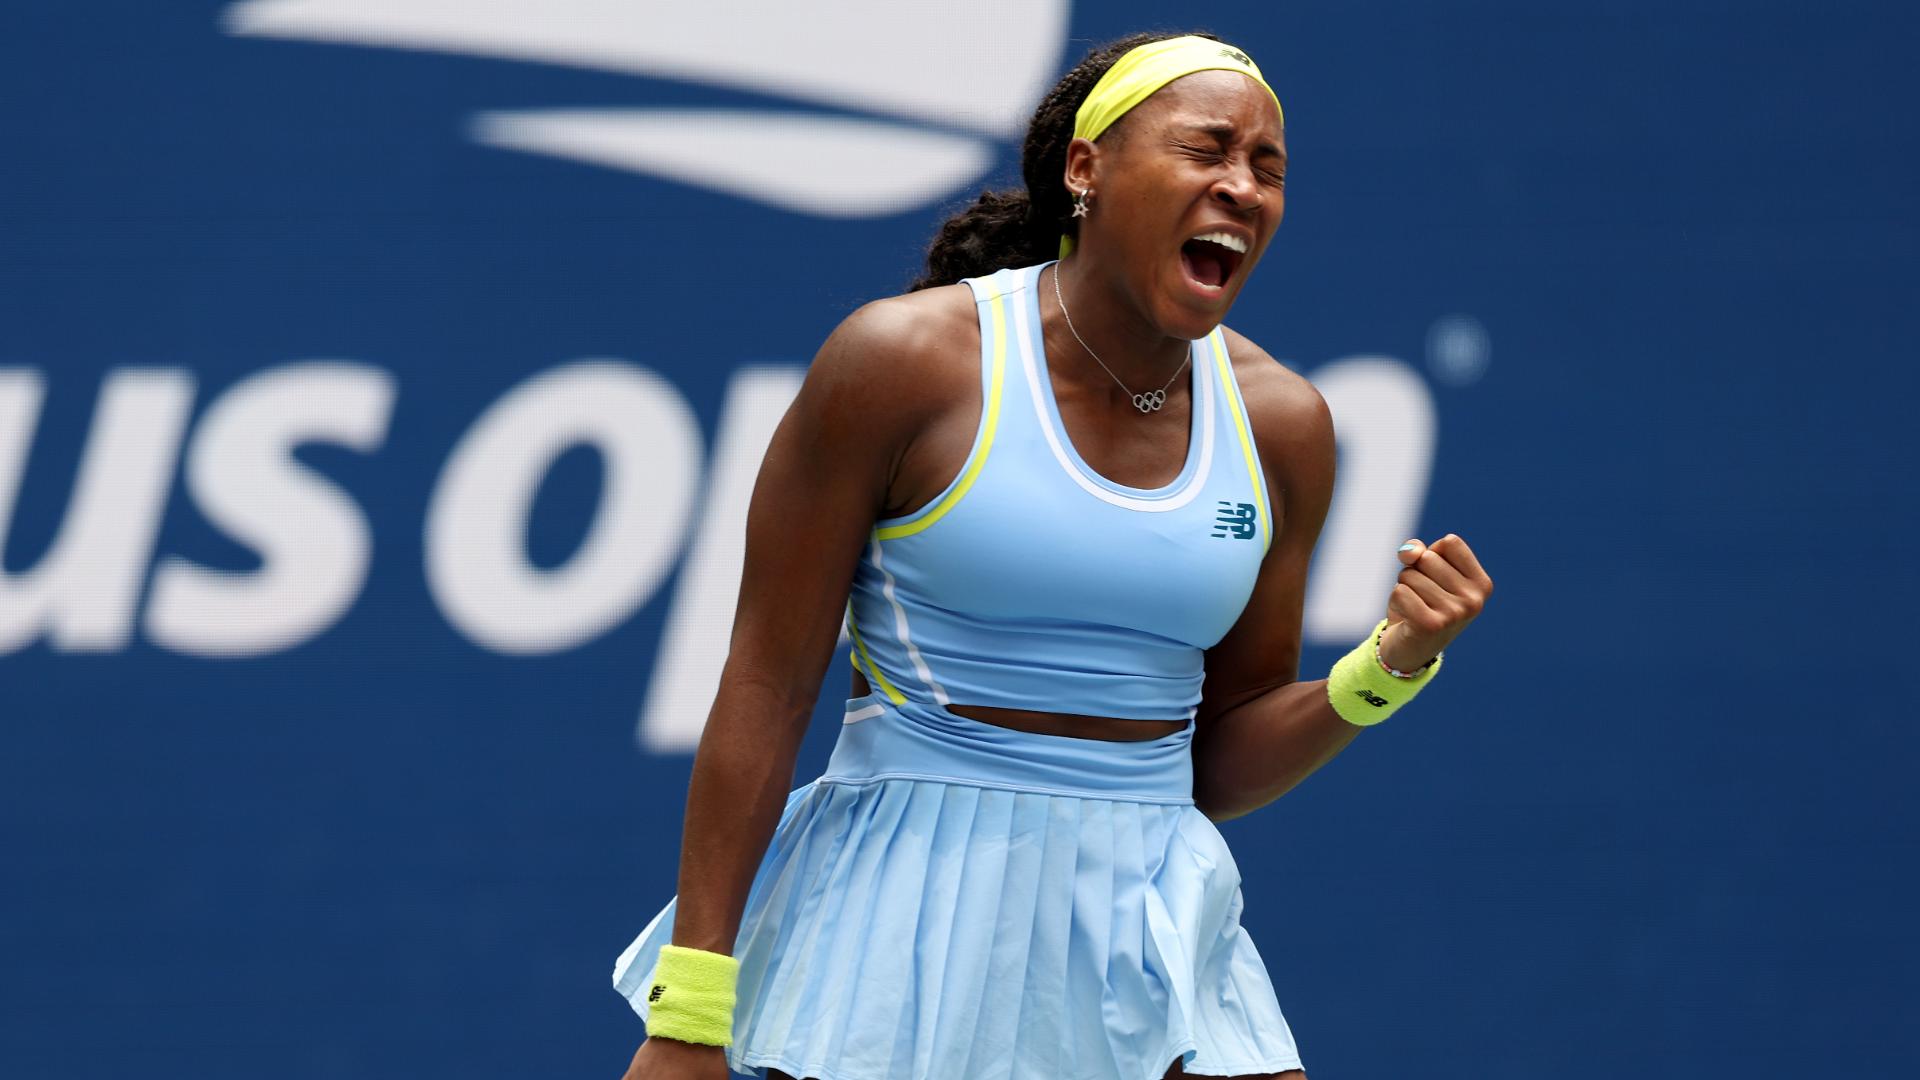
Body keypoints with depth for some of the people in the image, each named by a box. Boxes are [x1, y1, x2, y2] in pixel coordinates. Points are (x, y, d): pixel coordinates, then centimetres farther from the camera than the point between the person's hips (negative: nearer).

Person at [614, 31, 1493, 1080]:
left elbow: (1218, 767, 11)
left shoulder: (1279, 423, 4)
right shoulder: (904, 359, -9)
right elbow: (766, 690, -8)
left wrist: (1384, 671, -8)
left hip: (1151, 920, 4)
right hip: (912, 905, -4)